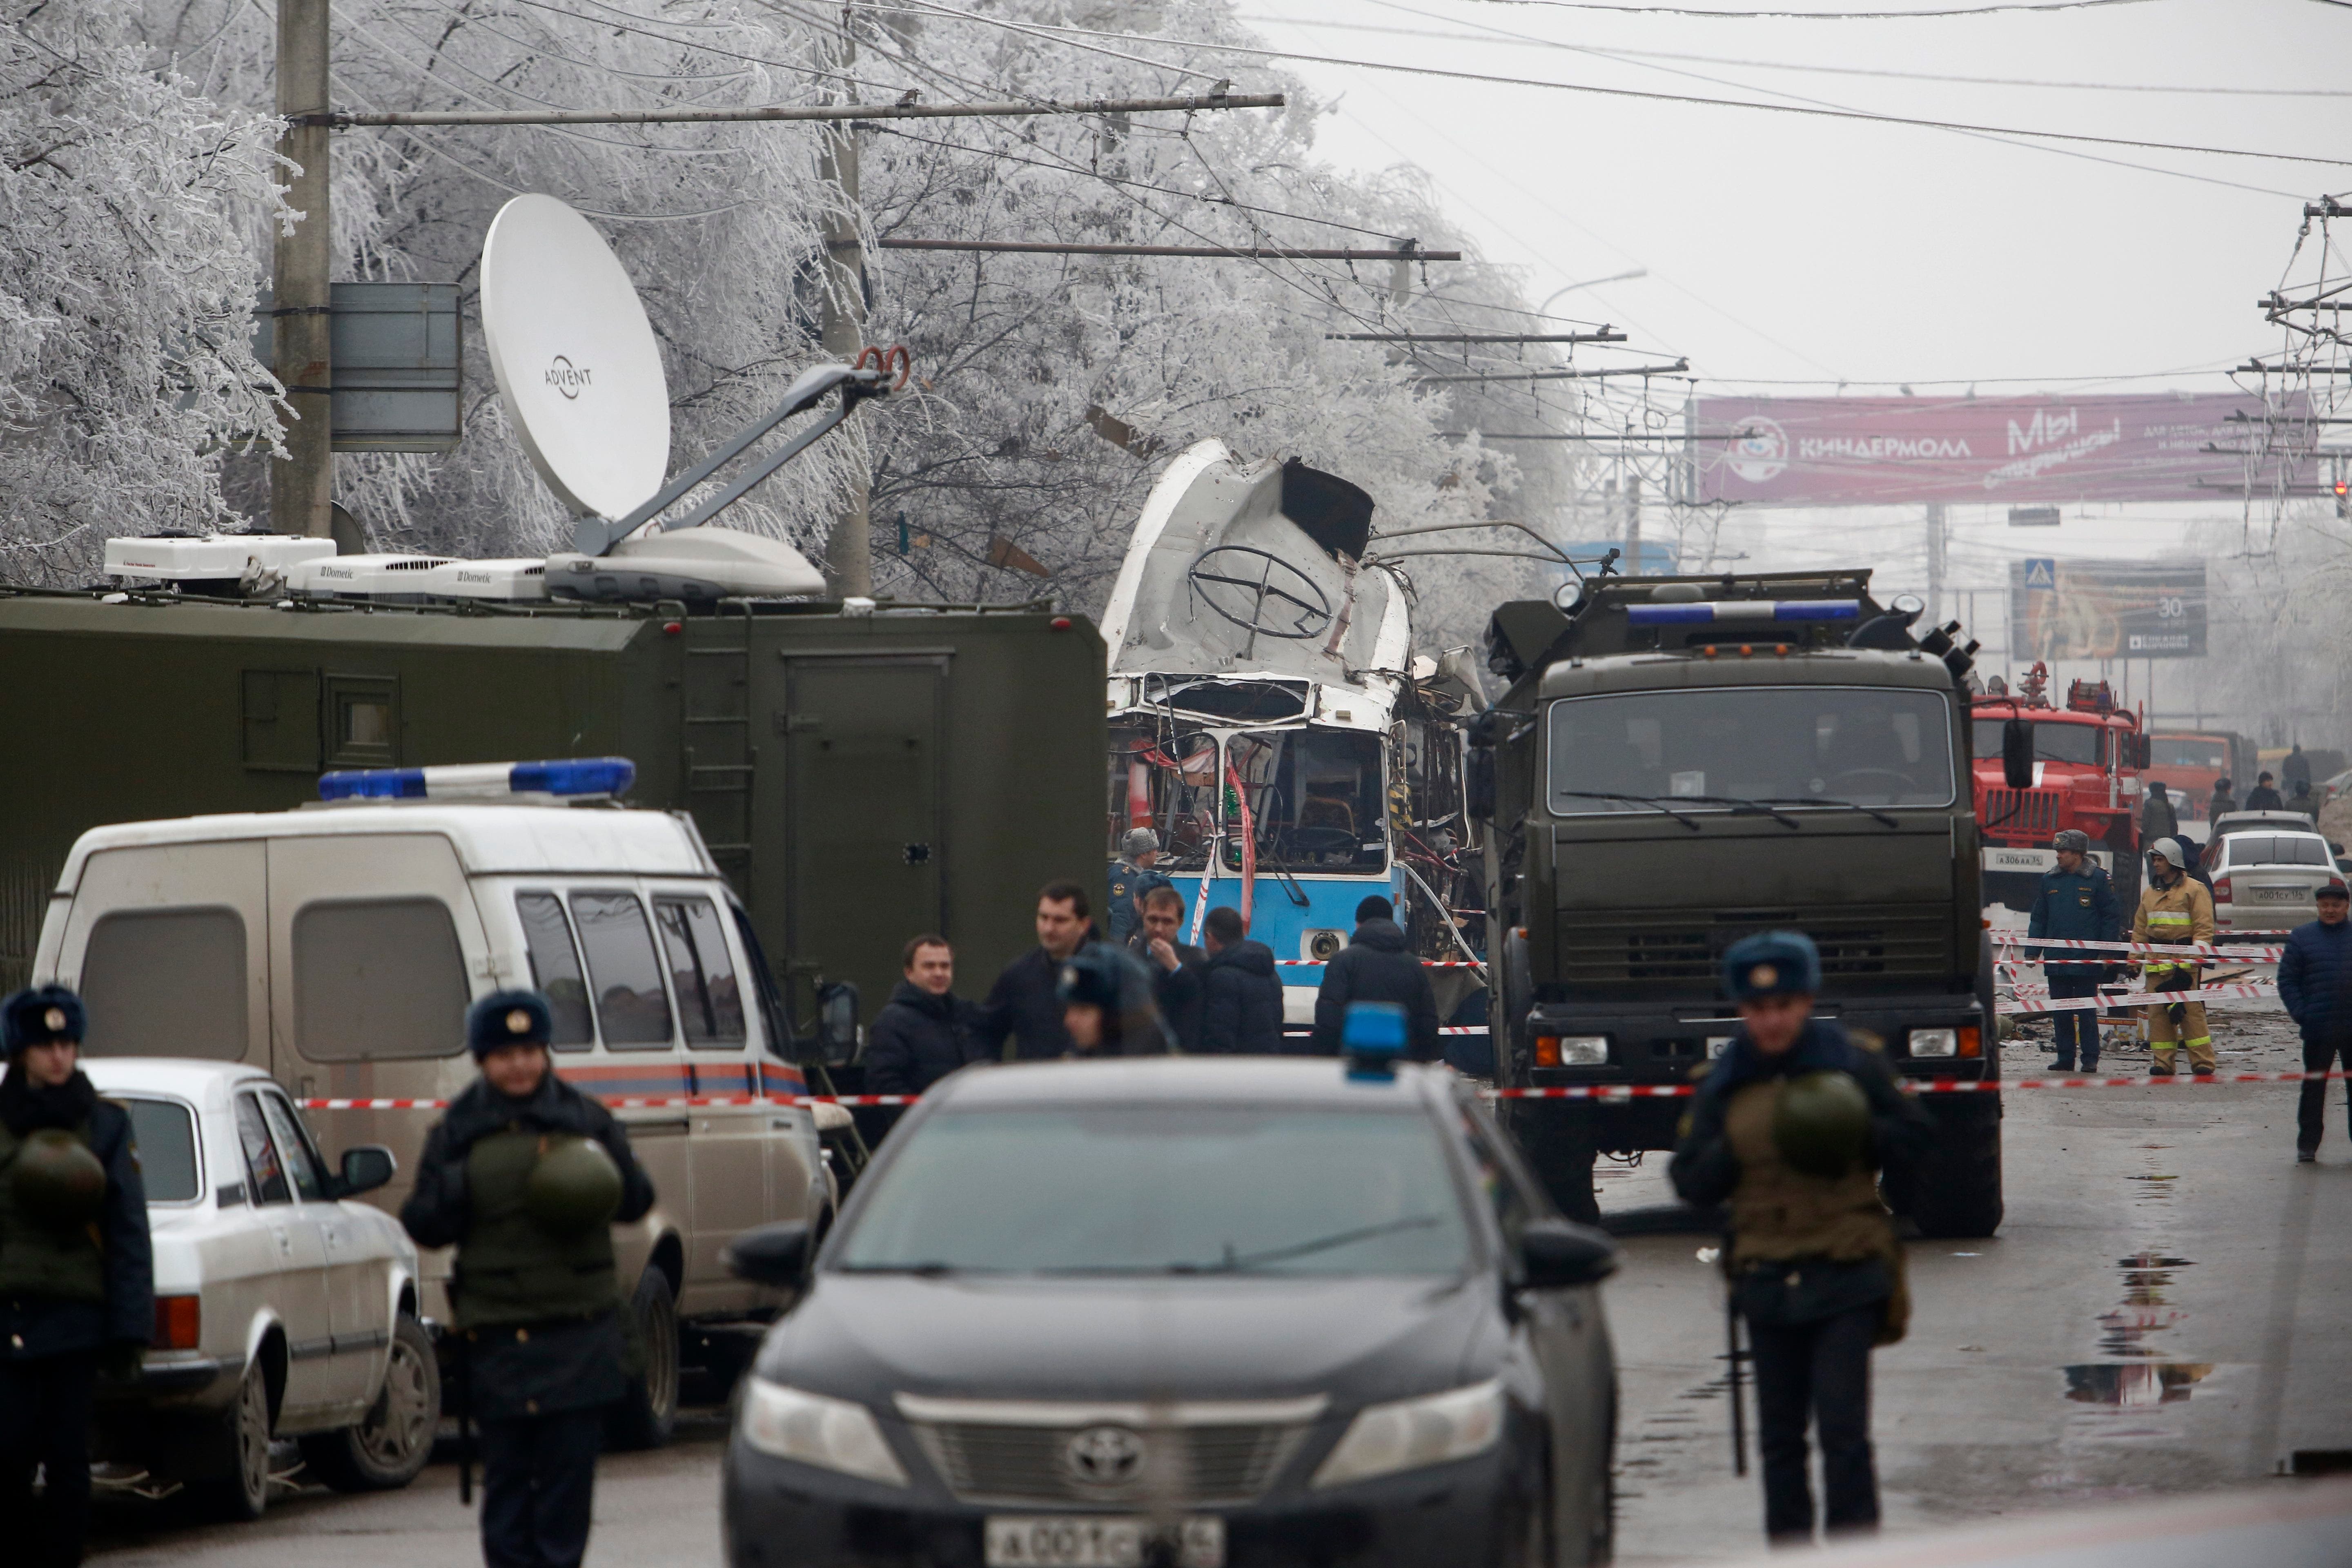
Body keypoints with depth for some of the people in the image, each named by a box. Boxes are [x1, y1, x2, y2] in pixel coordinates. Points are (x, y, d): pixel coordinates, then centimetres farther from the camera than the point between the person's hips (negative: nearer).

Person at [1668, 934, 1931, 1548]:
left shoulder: (1851, 1065, 3)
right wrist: (1737, 1150, -12)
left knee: (1843, 1428, -10)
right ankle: (1790, 1546, 14)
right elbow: (1690, 1182, 6)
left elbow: (1915, 1139, 5)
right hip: (1766, 1279, 3)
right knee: (1780, 1434, 6)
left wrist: (1857, 1136, -13)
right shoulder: (1723, 1087, 9)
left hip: (1847, 1275, -3)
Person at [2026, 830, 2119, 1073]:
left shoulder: (2098, 879, -2)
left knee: (2087, 1012, -2)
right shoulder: (2049, 880, 10)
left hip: (2087, 960, -4)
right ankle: (2065, 1058, 13)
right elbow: (2038, 918, 14)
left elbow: (2111, 917, 0)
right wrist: (2032, 951, 7)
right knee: (2060, 1012, 6)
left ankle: (2090, 1059, 3)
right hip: (2056, 959, 4)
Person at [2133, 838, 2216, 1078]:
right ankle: (2163, 1062, 7)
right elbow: (2140, 929, 22)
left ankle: (2203, 1062, -7)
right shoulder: (2149, 893, 19)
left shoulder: (2195, 890, 0)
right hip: (2156, 963, 6)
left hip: (2184, 961, -6)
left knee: (2191, 1011, -10)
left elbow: (2204, 927, -6)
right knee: (2157, 1012, 3)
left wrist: (2198, 955, -14)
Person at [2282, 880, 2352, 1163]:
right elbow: (2287, 980, 3)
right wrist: (2300, 1013, -7)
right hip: (2318, 1030, -1)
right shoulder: (2302, 938, 4)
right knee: (2314, 1086, 3)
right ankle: (2307, 1144, 9)